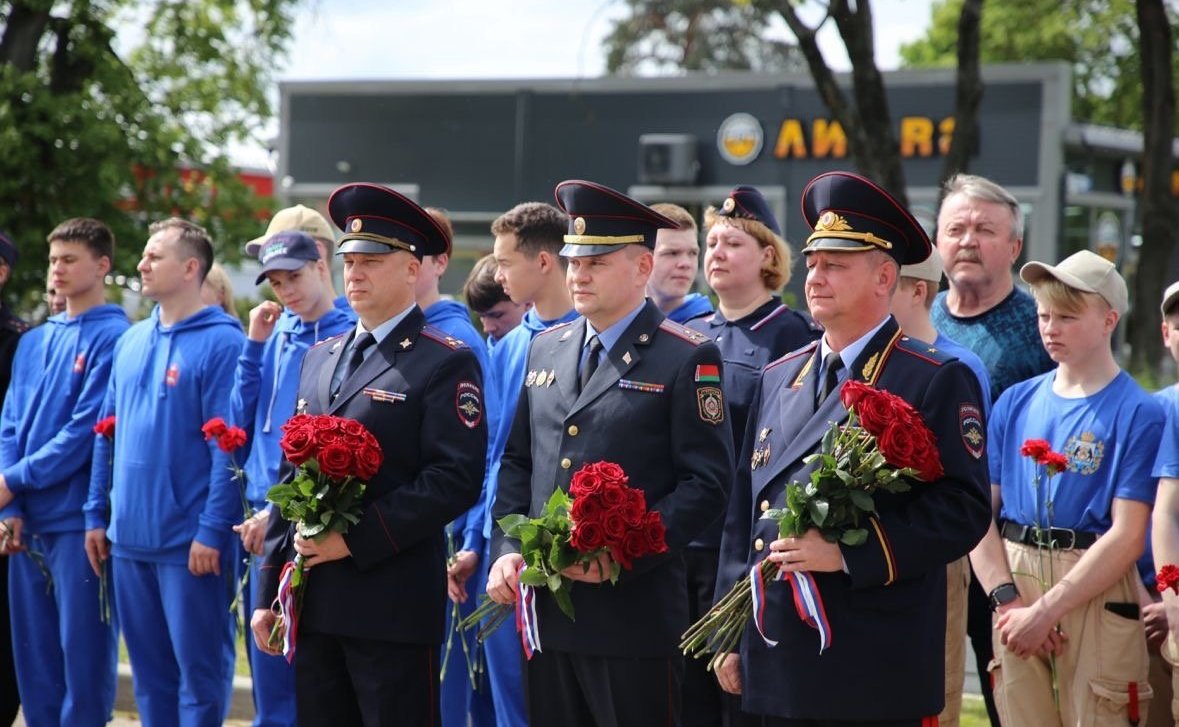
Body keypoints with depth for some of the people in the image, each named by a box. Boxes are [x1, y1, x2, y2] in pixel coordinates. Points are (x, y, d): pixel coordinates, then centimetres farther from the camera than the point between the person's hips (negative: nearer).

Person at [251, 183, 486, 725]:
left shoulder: (447, 363, -5)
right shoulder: (320, 359, 16)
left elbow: (457, 479, -15)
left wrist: (356, 539, -18)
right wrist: (268, 593, 13)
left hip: (393, 604, -7)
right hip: (314, 602, 7)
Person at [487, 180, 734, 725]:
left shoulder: (686, 359, -5)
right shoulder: (546, 349, 15)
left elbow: (706, 482, -10)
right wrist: (507, 551, 2)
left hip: (634, 614, -6)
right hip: (547, 614, 6)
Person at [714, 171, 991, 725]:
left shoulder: (937, 382, -3)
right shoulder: (779, 378, 15)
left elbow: (964, 510, -13)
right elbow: (742, 511, 17)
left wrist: (849, 554, -20)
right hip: (778, 666, 6)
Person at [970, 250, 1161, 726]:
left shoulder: (1138, 413, -3)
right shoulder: (1016, 402, 10)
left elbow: (1127, 537, -10)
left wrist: (1044, 610, -14)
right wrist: (1007, 598, -8)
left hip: (1097, 593, -4)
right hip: (1015, 584, 4)